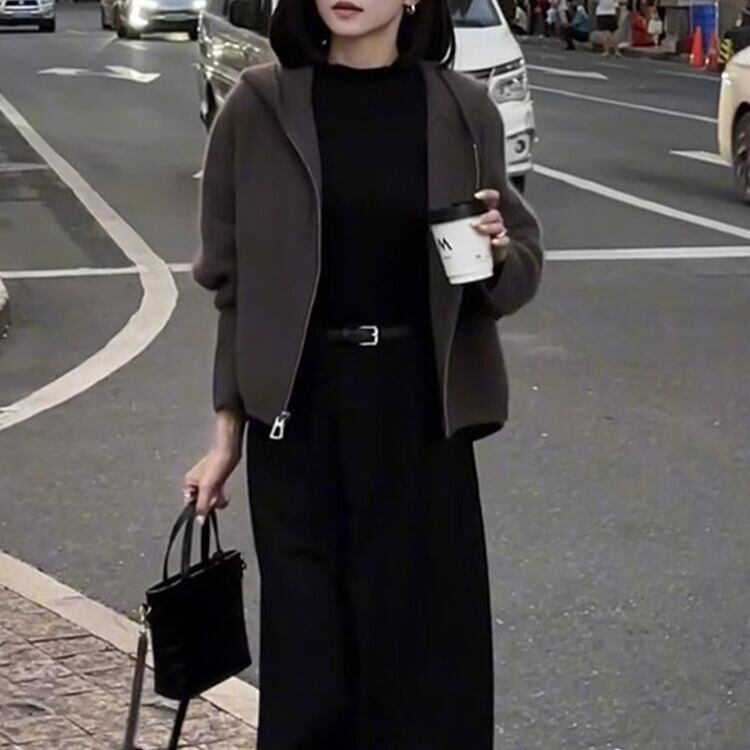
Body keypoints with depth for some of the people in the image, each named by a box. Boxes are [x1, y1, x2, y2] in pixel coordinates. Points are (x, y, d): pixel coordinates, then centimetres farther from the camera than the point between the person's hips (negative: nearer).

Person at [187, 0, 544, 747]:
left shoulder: (462, 110, -1)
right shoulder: (259, 109, -3)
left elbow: (518, 274, 6)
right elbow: (233, 280, 3)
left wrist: (498, 252, -17)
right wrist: (228, 430, 3)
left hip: (420, 412, 1)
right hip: (299, 410, 0)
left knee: (427, 641, 5)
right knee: (307, 641, 5)